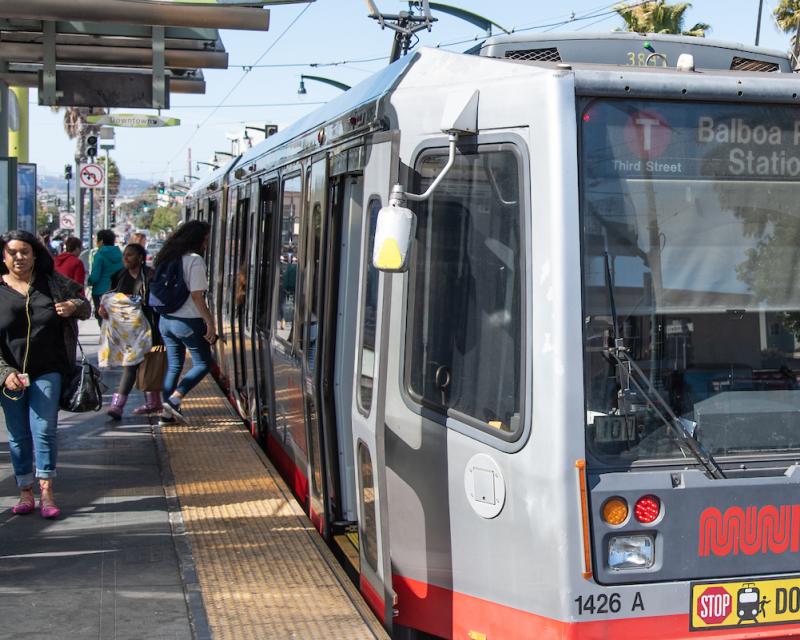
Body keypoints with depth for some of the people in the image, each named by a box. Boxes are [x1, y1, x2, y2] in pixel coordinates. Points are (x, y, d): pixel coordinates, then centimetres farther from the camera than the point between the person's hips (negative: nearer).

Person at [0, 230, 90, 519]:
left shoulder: (52, 283, 2)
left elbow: (85, 307, 13)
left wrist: (75, 306, -11)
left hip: (47, 372, -1)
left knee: (44, 430, -6)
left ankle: (46, 492, -3)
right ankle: (25, 493, 17)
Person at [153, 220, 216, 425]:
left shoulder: (169, 257, 11)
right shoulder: (194, 260, -13)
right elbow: (196, 296, -18)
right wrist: (210, 322, -14)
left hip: (166, 321, 8)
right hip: (189, 322, -8)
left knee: (173, 366, 14)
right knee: (203, 364, 5)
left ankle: (167, 413, 14)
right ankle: (174, 400, -10)